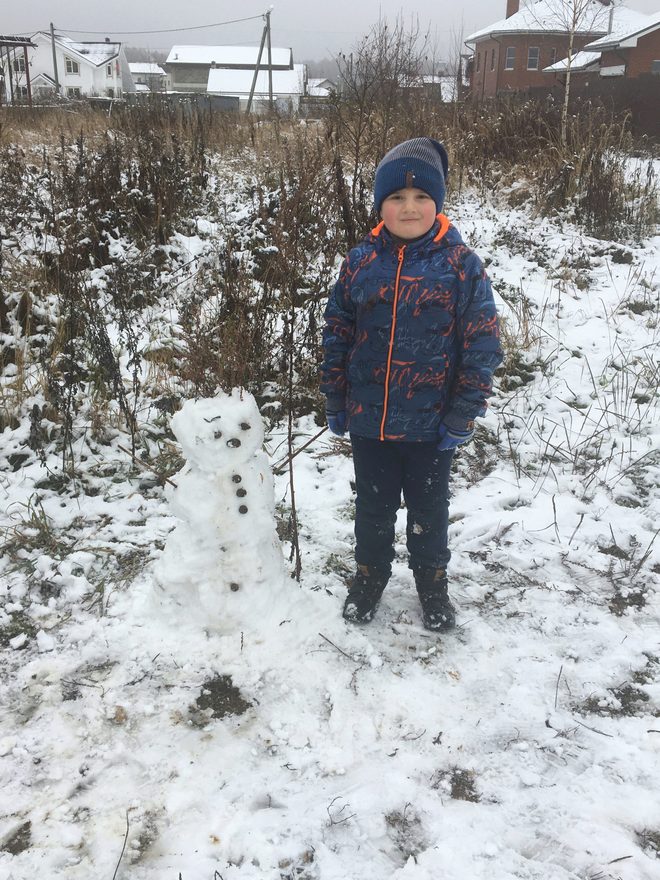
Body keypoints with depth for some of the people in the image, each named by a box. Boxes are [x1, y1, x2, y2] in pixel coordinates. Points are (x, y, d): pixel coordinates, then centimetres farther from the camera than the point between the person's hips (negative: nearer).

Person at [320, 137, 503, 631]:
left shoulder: (462, 265, -11)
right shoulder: (360, 263, -4)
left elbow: (482, 346, -10)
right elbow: (336, 336, 4)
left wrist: (462, 418, -11)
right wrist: (335, 403, 5)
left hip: (431, 423, -2)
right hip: (368, 419, 2)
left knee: (429, 508, 17)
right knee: (373, 506, 19)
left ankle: (432, 581, 41)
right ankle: (370, 572, 42)